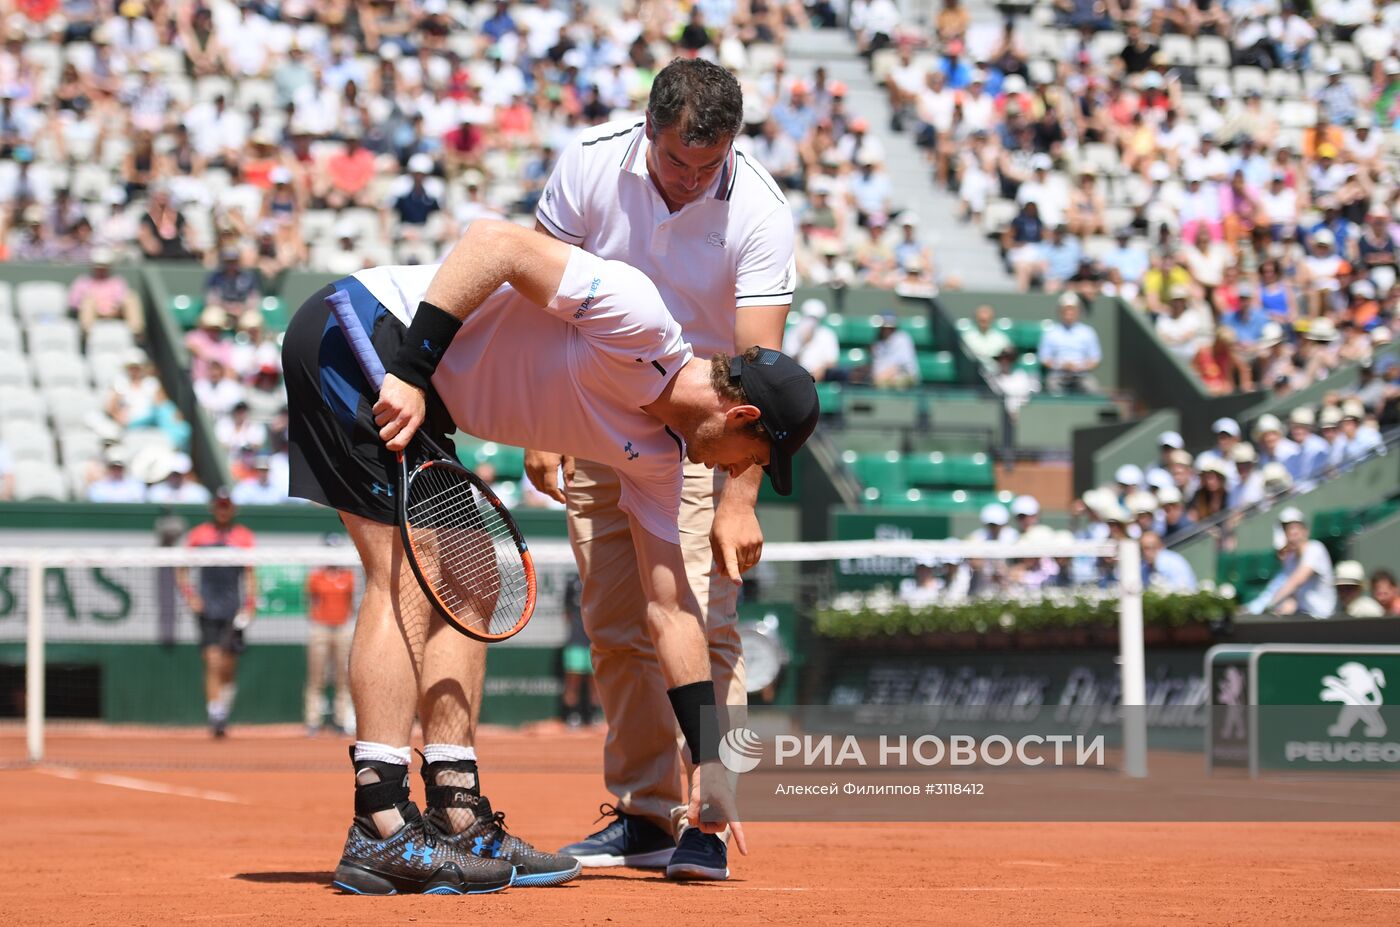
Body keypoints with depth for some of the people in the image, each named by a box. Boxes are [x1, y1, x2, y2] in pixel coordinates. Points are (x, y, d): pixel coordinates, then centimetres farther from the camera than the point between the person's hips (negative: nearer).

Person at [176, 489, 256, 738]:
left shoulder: (243, 536, 6)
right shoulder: (198, 535, 6)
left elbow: (250, 575, 6)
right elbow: (181, 570, 12)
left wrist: (250, 604, -6)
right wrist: (189, 596, -2)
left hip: (234, 611, 1)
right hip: (207, 608, -1)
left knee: (228, 665, 1)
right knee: (213, 662, -12)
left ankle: (227, 690, 32)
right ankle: (215, 717, -13)